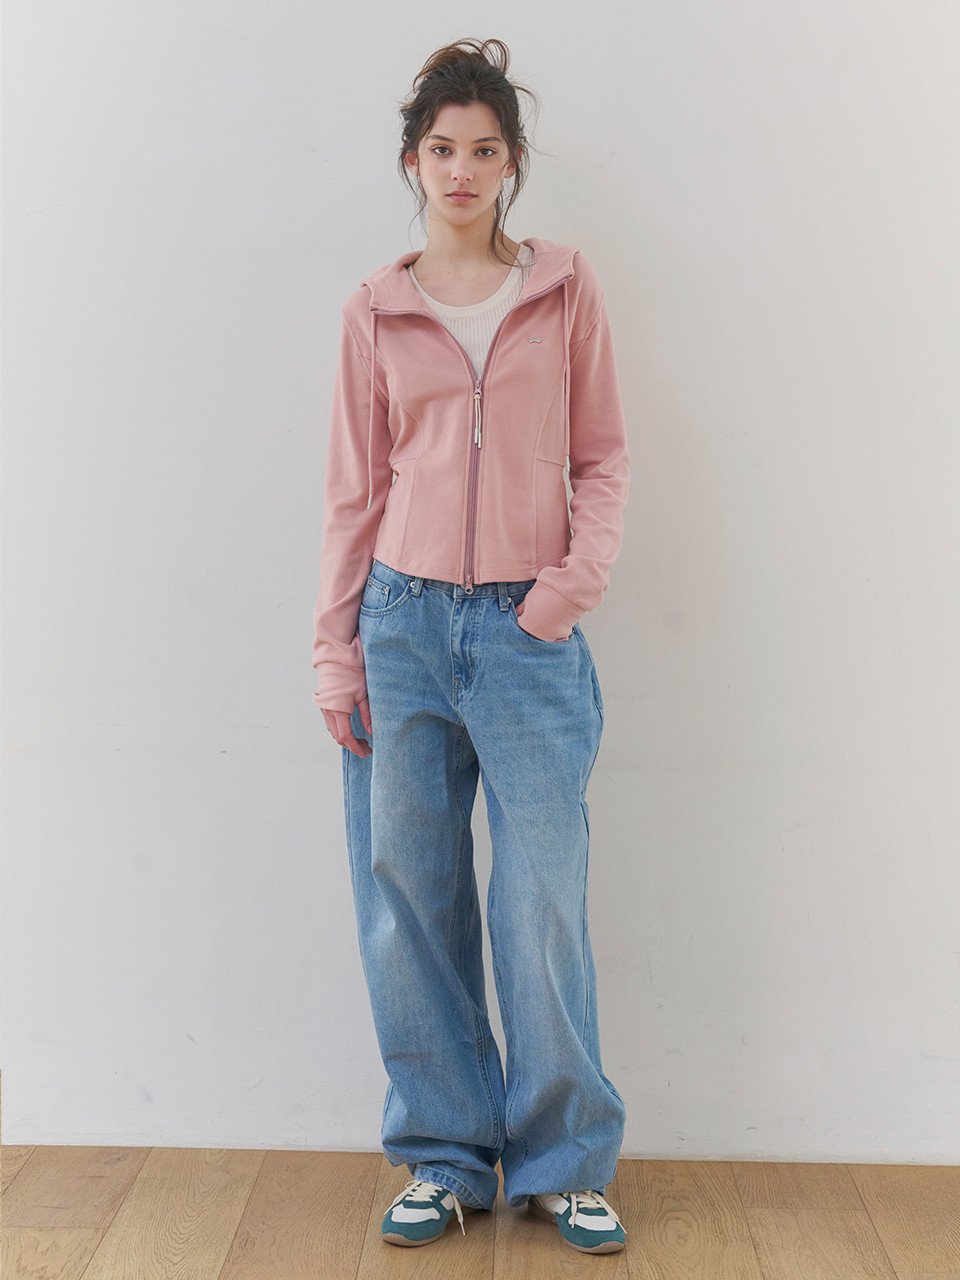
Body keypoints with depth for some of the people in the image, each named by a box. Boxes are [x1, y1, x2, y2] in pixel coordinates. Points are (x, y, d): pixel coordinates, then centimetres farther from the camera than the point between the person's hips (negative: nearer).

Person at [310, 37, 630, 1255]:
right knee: (409, 900, 5)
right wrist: (335, 648, 3)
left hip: (529, 631, -1)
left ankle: (563, 1164, 16)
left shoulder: (566, 289, 7)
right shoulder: (374, 311, 8)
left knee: (543, 904, -2)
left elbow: (602, 456, 8)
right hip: (403, 624, 1)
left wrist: (577, 578, -9)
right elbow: (353, 489, 8)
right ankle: (445, 1155, 21)